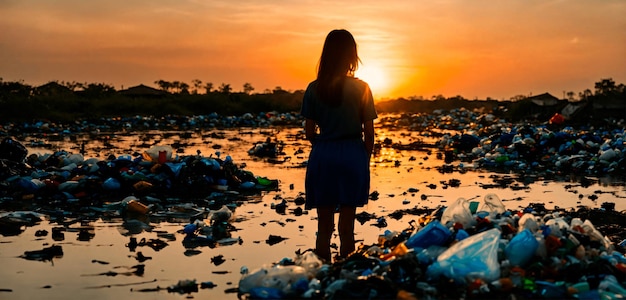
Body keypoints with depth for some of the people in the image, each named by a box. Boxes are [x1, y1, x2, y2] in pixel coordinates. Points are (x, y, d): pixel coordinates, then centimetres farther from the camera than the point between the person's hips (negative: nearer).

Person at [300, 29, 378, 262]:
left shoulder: (314, 88, -1)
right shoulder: (360, 88, -6)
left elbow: (309, 132, 2)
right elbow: (369, 132, -4)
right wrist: (366, 157, 10)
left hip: (322, 156, 2)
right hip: (353, 155, -1)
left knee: (324, 227, 11)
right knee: (346, 228, 7)